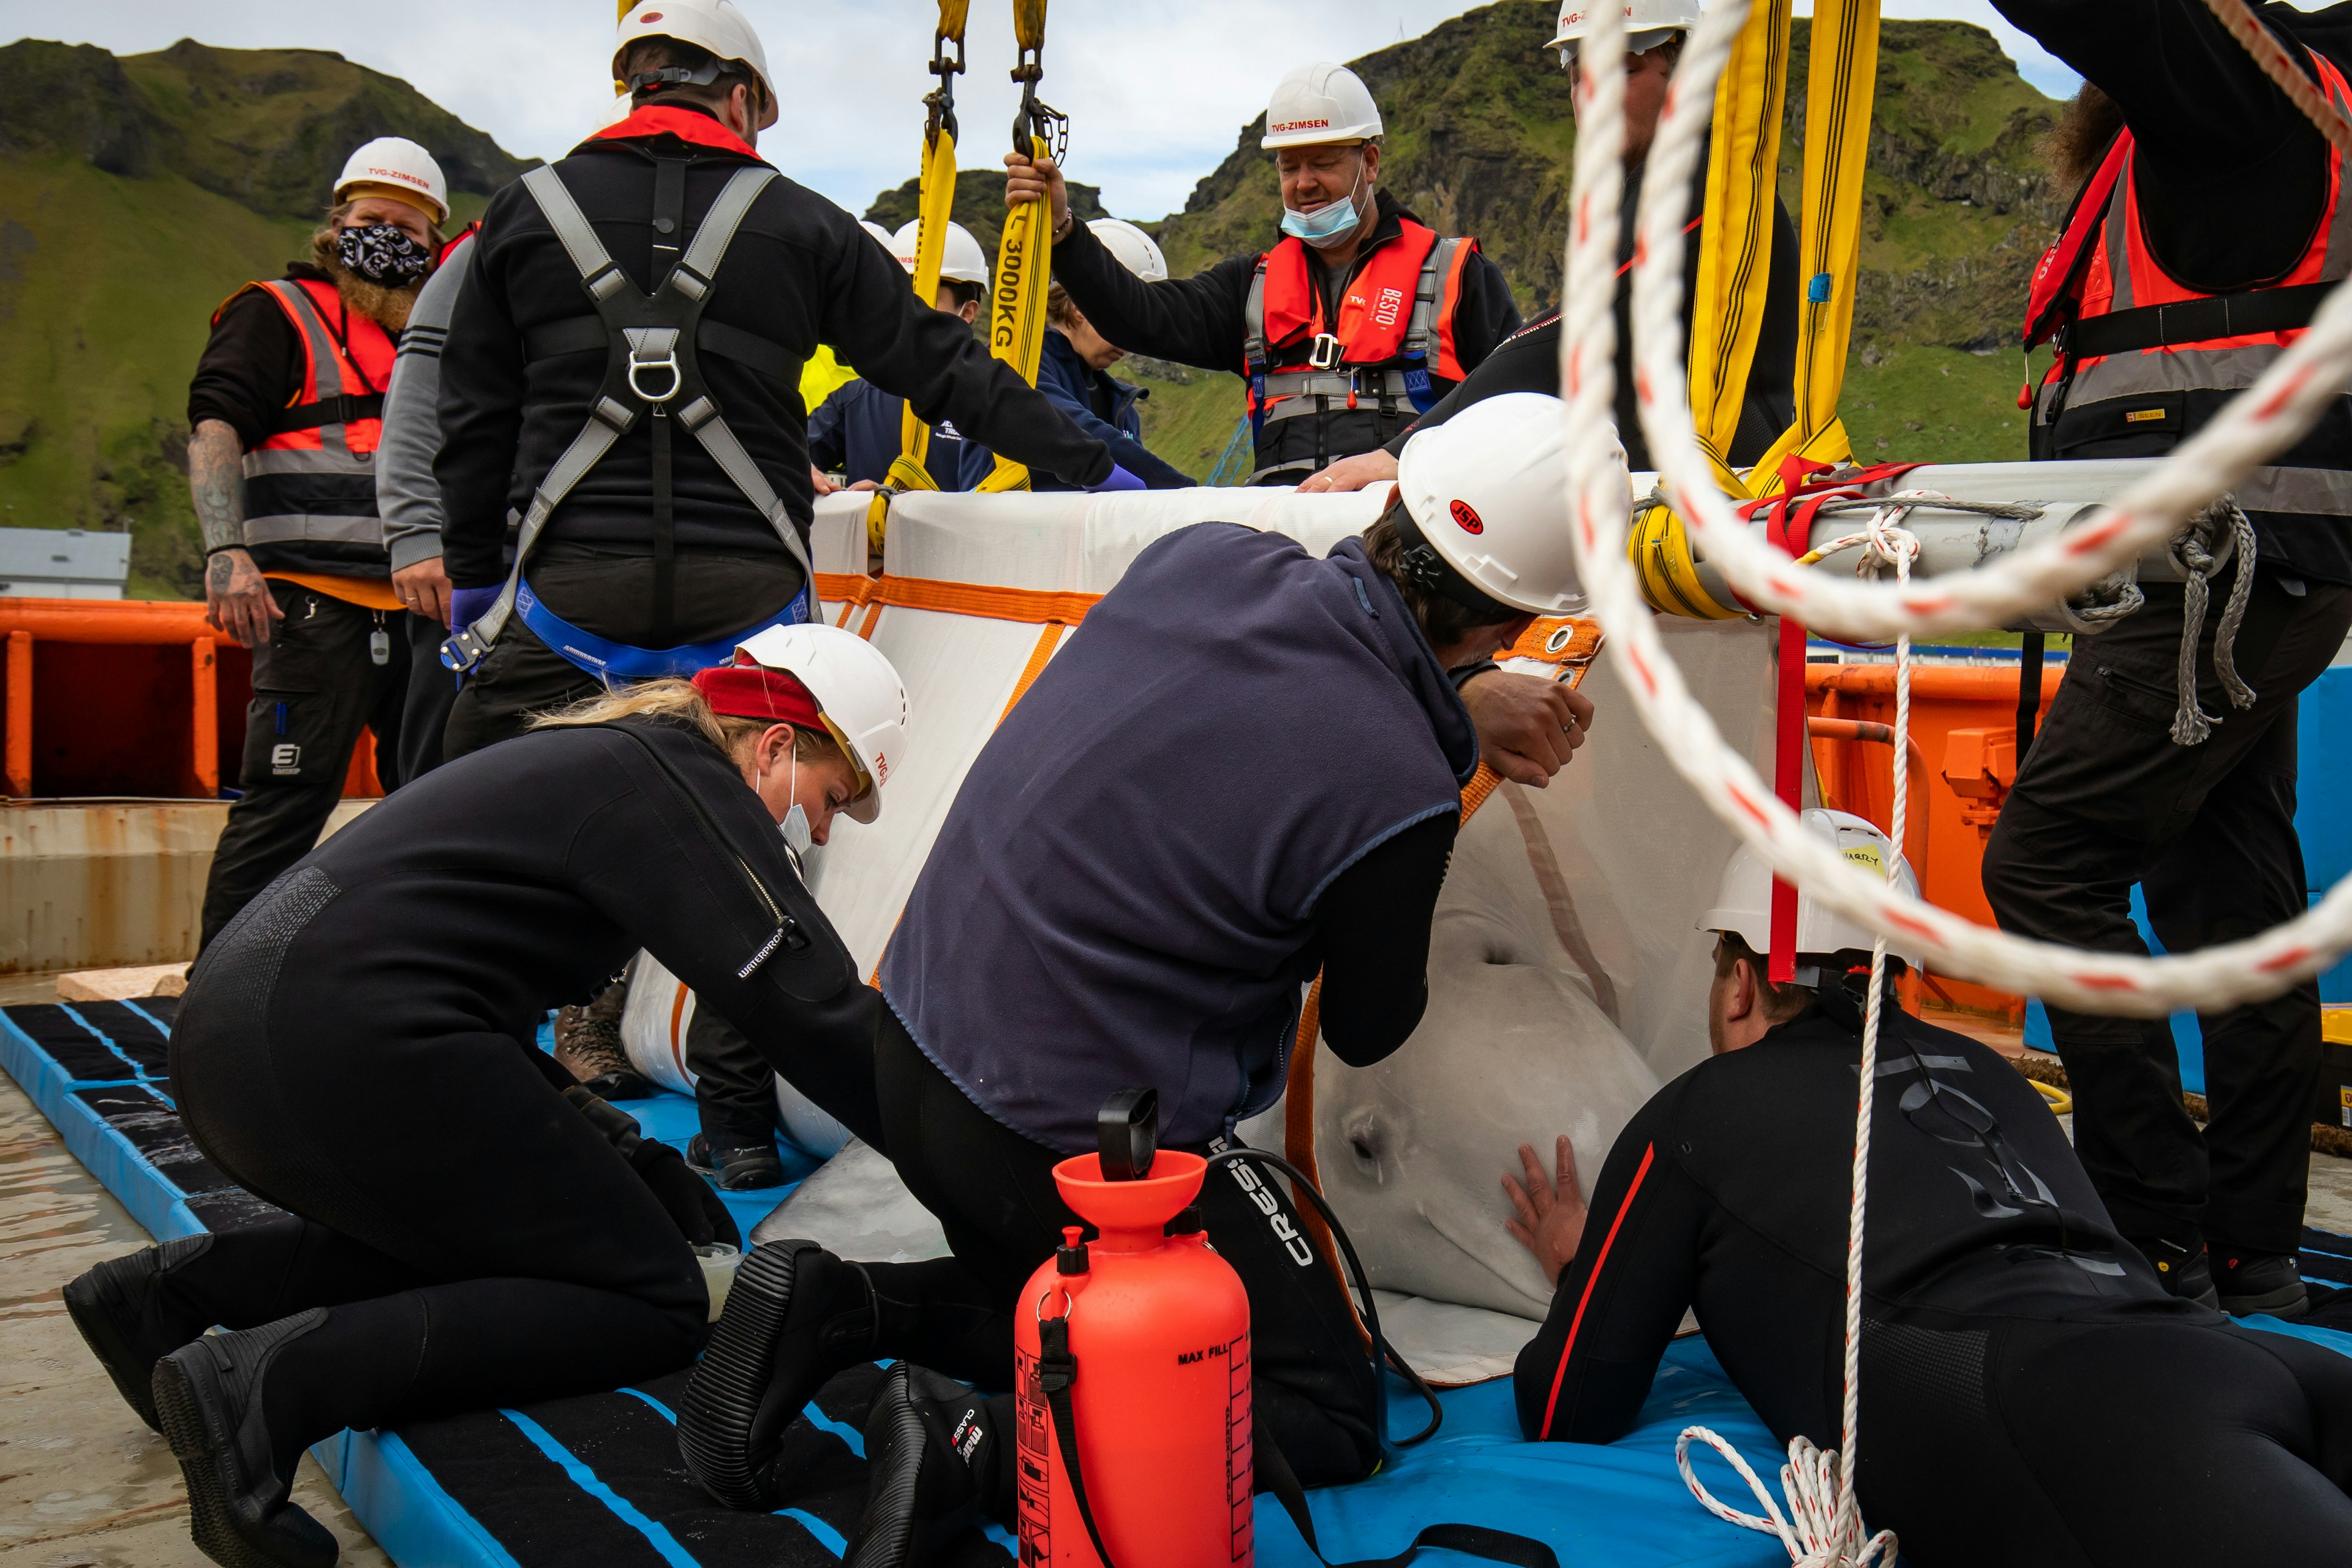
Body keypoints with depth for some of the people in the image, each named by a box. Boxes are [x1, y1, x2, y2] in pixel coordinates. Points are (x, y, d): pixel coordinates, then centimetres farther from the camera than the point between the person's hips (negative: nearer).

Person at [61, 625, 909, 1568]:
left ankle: (173, 1288, 16)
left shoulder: (595, 756, 25)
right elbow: (806, 1003, -11)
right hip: (351, 1045, -10)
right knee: (652, 1303, -4)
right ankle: (273, 1380, -18)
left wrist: (566, 1122, 24)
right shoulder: (682, 776, -4)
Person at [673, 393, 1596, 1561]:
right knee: (1331, 1417, 8)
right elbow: (1368, 1028, -2)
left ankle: (836, 1310, 6)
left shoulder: (1198, 555, -8)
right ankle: (976, 1449, -10)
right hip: (1078, 1147, -7)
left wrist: (1462, 722, 19)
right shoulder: (1396, 799, -23)